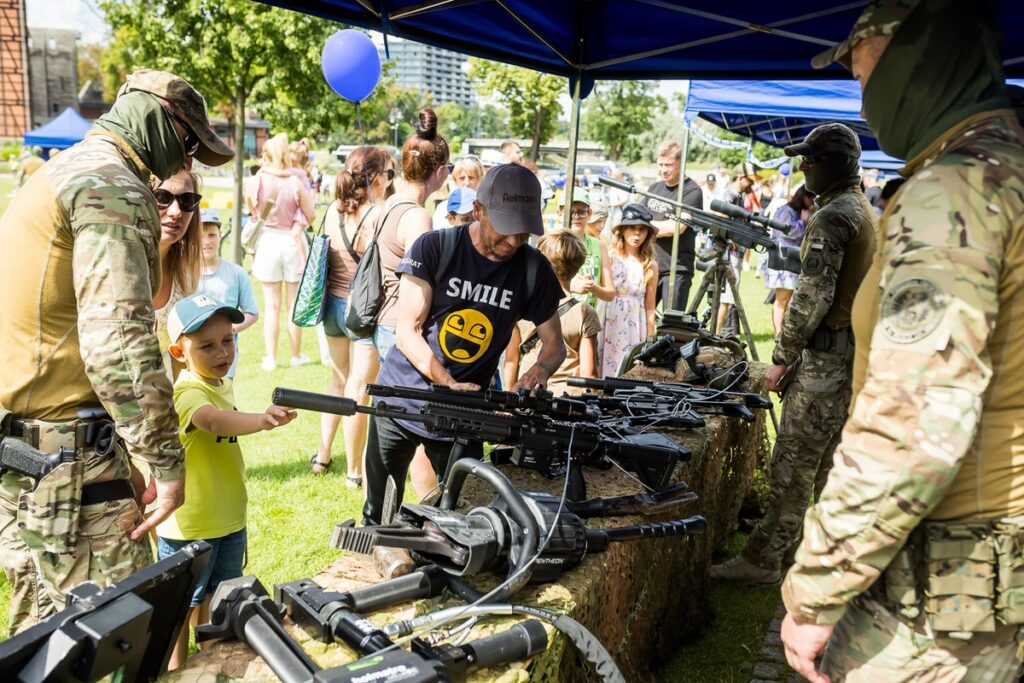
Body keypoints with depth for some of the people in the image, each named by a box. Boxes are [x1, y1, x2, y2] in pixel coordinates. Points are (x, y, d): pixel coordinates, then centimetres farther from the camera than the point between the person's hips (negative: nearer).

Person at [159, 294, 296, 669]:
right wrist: (261, 420, -63)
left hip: (229, 519, 8)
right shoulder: (186, 392, -24)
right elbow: (214, 421, -46)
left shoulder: (224, 385, 3)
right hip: (188, 526, -8)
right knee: (180, 607, 12)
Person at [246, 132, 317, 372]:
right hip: (292, 242, 0)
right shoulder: (295, 183, -11)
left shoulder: (259, 180, -8)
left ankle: (270, 358, 12)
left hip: (268, 240, 1)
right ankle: (296, 355, 23)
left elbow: (249, 204, 6)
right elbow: (311, 215, -4)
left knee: (271, 305, 9)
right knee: (293, 304, 12)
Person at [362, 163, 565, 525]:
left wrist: (540, 369, -20)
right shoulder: (433, 248, -11)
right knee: (380, 515, 9)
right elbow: (407, 332, -13)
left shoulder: (534, 269, -5)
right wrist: (449, 384, -26)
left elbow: (554, 342, 3)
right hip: (401, 402, -1)